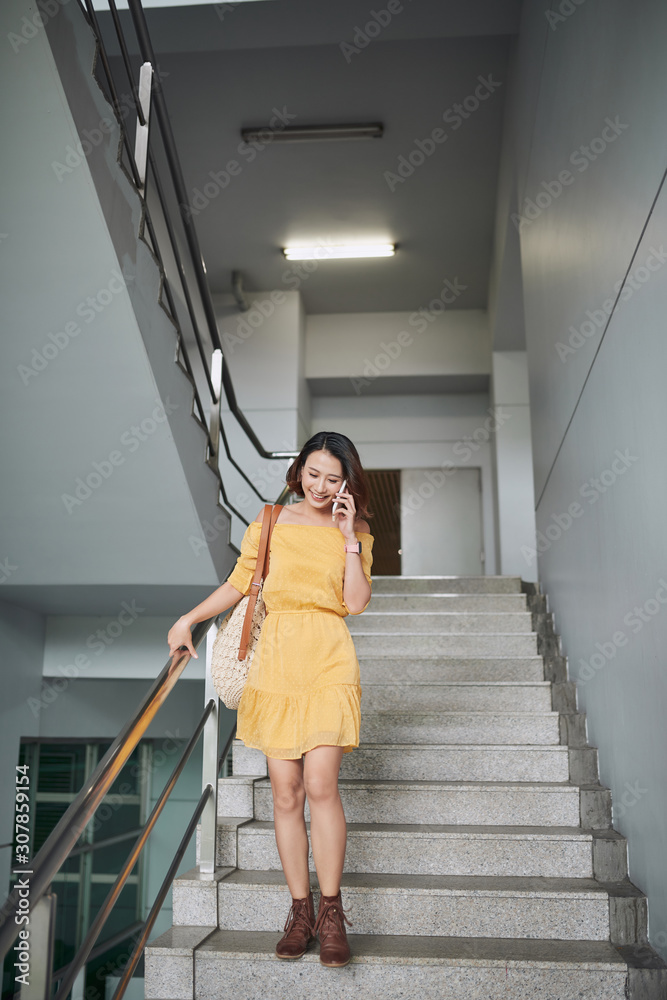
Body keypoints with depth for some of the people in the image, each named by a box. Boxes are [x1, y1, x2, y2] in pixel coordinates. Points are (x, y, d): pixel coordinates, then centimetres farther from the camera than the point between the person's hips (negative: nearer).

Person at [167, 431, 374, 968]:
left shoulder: (355, 533, 8)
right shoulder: (270, 525, 9)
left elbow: (356, 601, -3)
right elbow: (238, 584, 16)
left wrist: (349, 538, -7)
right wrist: (189, 619, 10)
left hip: (329, 663, -1)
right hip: (277, 662, 1)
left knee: (320, 785, -12)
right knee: (286, 793, 3)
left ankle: (331, 912, 5)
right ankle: (301, 911, 17)